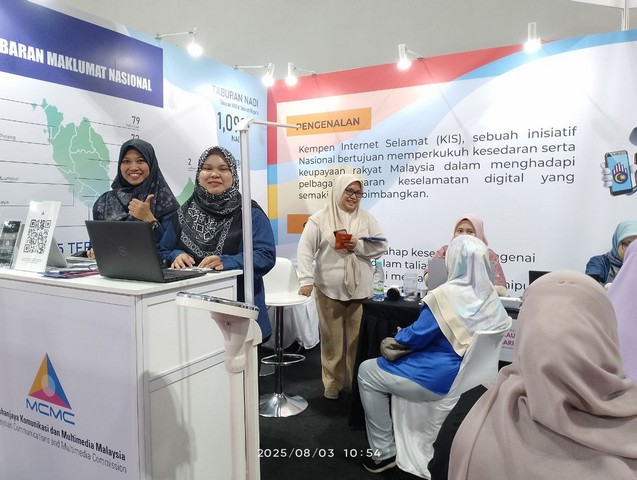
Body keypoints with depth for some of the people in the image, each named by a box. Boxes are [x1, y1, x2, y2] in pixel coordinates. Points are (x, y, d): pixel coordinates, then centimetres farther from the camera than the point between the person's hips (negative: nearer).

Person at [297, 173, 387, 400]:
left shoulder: (367, 218, 7)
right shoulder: (320, 219, -2)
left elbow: (381, 246, 5)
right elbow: (305, 249, -7)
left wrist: (358, 245, -10)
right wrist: (306, 280, -16)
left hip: (360, 290, 2)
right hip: (329, 290, -2)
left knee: (358, 339, 9)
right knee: (332, 339, 8)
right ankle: (332, 383, 23)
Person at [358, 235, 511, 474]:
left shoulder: (446, 295, -24)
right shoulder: (491, 295, -1)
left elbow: (416, 337, -17)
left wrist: (394, 341, 4)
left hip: (439, 380, -8)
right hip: (467, 375, 8)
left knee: (366, 371, 9)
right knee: (391, 361, 29)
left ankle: (384, 452, 14)